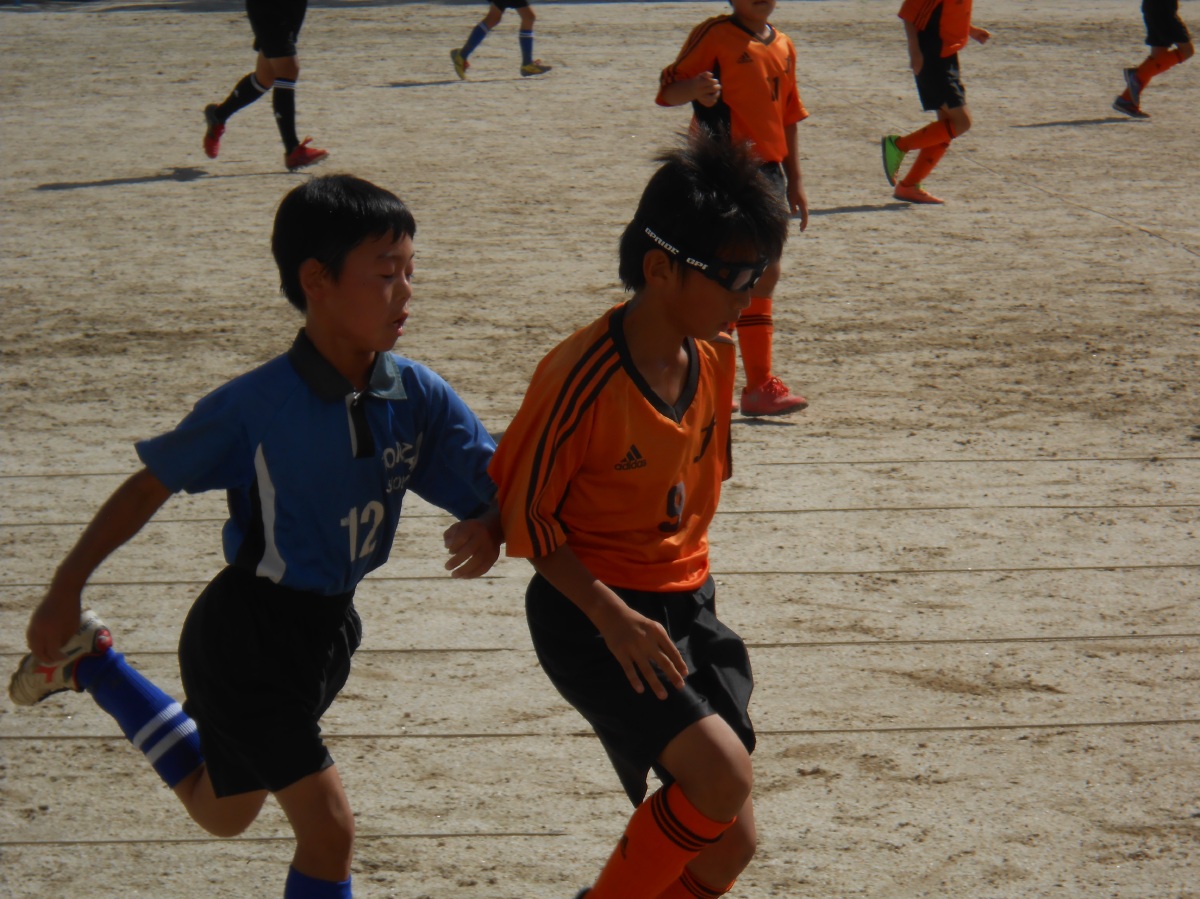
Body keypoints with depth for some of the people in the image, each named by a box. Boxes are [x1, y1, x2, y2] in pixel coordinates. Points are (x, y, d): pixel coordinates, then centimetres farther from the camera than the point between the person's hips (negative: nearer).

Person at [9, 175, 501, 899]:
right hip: (248, 632, -6)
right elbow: (149, 488, -10)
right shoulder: (257, 406, -22)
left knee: (221, 812, 25)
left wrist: (491, 527, -28)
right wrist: (65, 591, -4)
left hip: (329, 625, 7)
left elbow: (504, 486, -4)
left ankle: (94, 666, 44)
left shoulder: (418, 397, -10)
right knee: (329, 824, -13)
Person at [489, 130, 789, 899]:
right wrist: (612, 615, -22)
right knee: (724, 775, -25)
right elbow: (525, 511, -14)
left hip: (685, 600, 7)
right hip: (591, 609, -7)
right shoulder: (583, 378, -21)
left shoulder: (715, 356, 1)